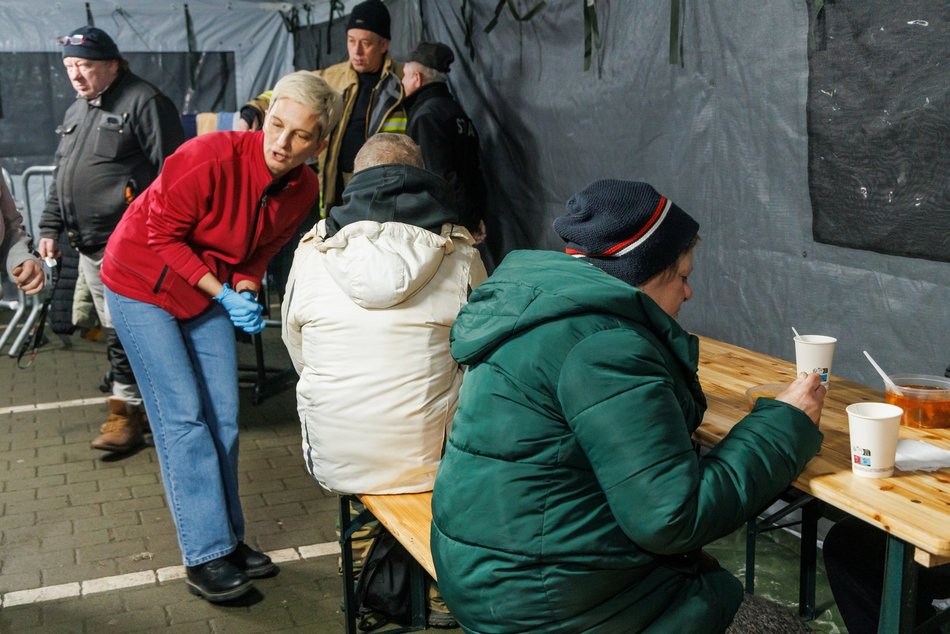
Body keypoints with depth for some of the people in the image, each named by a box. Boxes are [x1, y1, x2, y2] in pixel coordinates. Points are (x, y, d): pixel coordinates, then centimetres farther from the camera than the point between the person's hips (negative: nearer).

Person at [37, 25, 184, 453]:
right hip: (90, 246, 8)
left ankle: (126, 411, 3)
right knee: (114, 330, 12)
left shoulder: (144, 102, -8)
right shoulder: (76, 112, 20)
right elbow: (61, 176, 26)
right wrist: (50, 226, 19)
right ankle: (134, 405, 22)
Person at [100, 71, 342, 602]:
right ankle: (206, 557, -3)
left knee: (223, 419, 5)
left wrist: (245, 289, -14)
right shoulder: (211, 157, -29)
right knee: (183, 417, -9)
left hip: (211, 293, 6)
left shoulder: (304, 190, -10)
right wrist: (223, 294, -24)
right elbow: (162, 234, -22)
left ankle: (229, 540, 18)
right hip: (144, 284, -6)